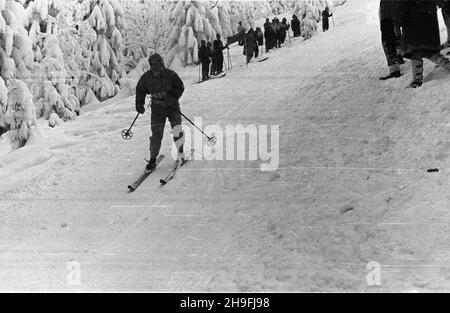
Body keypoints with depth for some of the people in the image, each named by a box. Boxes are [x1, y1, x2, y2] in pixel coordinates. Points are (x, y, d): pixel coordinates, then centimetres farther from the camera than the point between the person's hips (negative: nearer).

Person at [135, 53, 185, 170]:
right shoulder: (146, 77, -6)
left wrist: (172, 98, -19)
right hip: (157, 109, 1)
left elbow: (180, 87, -5)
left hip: (172, 106, -1)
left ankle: (180, 153, 6)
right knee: (156, 134, -2)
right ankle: (153, 159, 11)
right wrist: (139, 104, 4)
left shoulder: (170, 75, -13)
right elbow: (140, 91, 9)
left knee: (177, 129, -14)